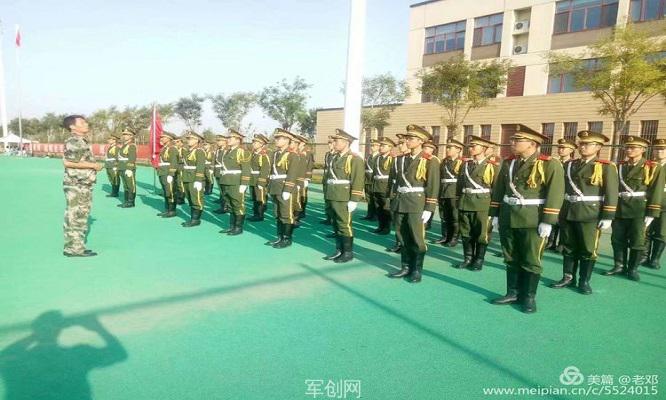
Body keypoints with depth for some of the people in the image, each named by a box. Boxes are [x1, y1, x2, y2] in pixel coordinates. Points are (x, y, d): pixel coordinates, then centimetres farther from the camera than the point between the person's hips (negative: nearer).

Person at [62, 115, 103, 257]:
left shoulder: (83, 141, 17)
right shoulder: (73, 141, -14)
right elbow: (68, 162, -24)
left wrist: (94, 165, 12)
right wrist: (93, 165, -17)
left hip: (84, 184, 10)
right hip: (76, 184, -10)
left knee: (81, 216, 14)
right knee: (75, 216, -4)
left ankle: (77, 246, 22)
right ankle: (73, 248, 1)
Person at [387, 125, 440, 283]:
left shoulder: (430, 161, -6)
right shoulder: (401, 159, 13)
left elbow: (433, 187, -9)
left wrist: (428, 209, -14)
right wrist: (394, 202, 14)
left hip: (417, 205, -6)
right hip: (400, 204, 6)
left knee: (417, 239, 1)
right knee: (403, 238, 11)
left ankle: (417, 270, 13)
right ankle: (406, 268, 21)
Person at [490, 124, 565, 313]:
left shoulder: (550, 164, -9)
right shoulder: (508, 163, 9)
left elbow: (555, 194, -14)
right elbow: (498, 190, 14)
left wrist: (547, 221, -17)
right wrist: (495, 214, 11)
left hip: (533, 221, -5)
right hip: (508, 219, 6)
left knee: (531, 261, 3)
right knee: (511, 259, 12)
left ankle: (529, 297, 16)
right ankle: (513, 293, 24)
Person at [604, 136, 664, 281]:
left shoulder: (653, 167, 0)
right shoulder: (619, 167, 11)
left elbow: (656, 192, -5)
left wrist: (651, 213, -12)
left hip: (639, 211, -3)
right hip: (619, 210, 4)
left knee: (637, 242, 3)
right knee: (617, 240, 8)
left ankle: (633, 269, 15)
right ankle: (619, 266, 20)